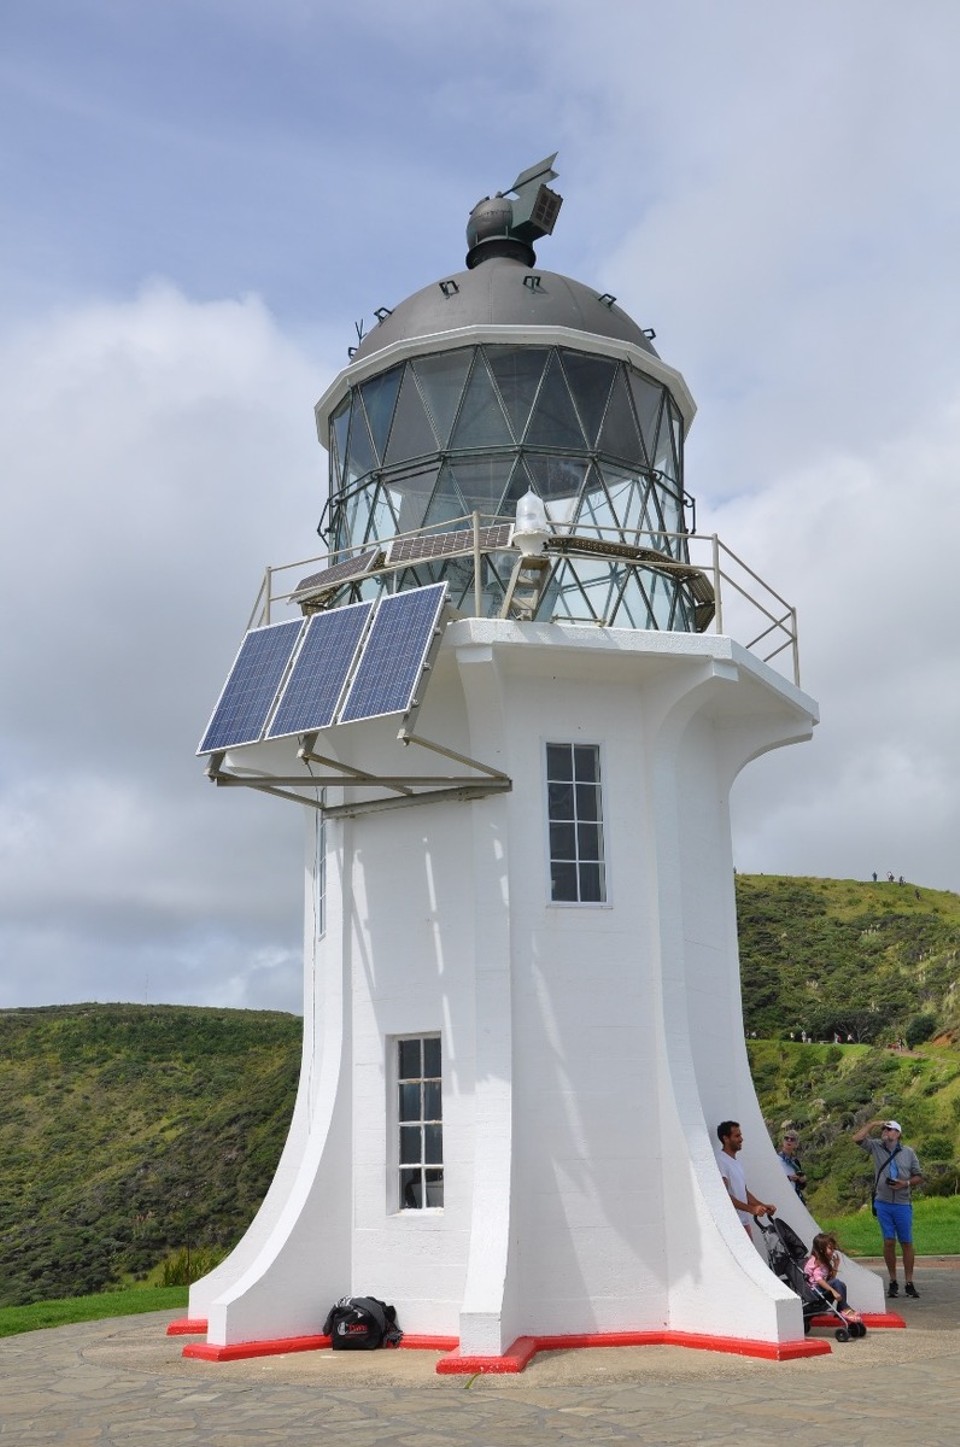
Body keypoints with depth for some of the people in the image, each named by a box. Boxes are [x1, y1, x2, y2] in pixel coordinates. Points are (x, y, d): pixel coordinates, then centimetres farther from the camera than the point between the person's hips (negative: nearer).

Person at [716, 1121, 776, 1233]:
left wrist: (763, 1206, 7)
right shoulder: (720, 1161, -13)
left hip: (744, 1222, 9)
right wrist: (751, 1209, -27)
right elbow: (724, 1196, -21)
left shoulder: (736, 1162, 18)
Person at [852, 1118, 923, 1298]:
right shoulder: (876, 1148, 6)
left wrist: (906, 1184, -10)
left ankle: (909, 1283, 8)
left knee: (907, 1243, 2)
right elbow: (857, 1138, -7)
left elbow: (918, 1176, 8)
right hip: (883, 1203, 0)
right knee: (889, 1242, 1)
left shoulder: (908, 1152, 5)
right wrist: (873, 1123, -3)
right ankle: (893, 1282, 10)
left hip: (903, 1204, 0)